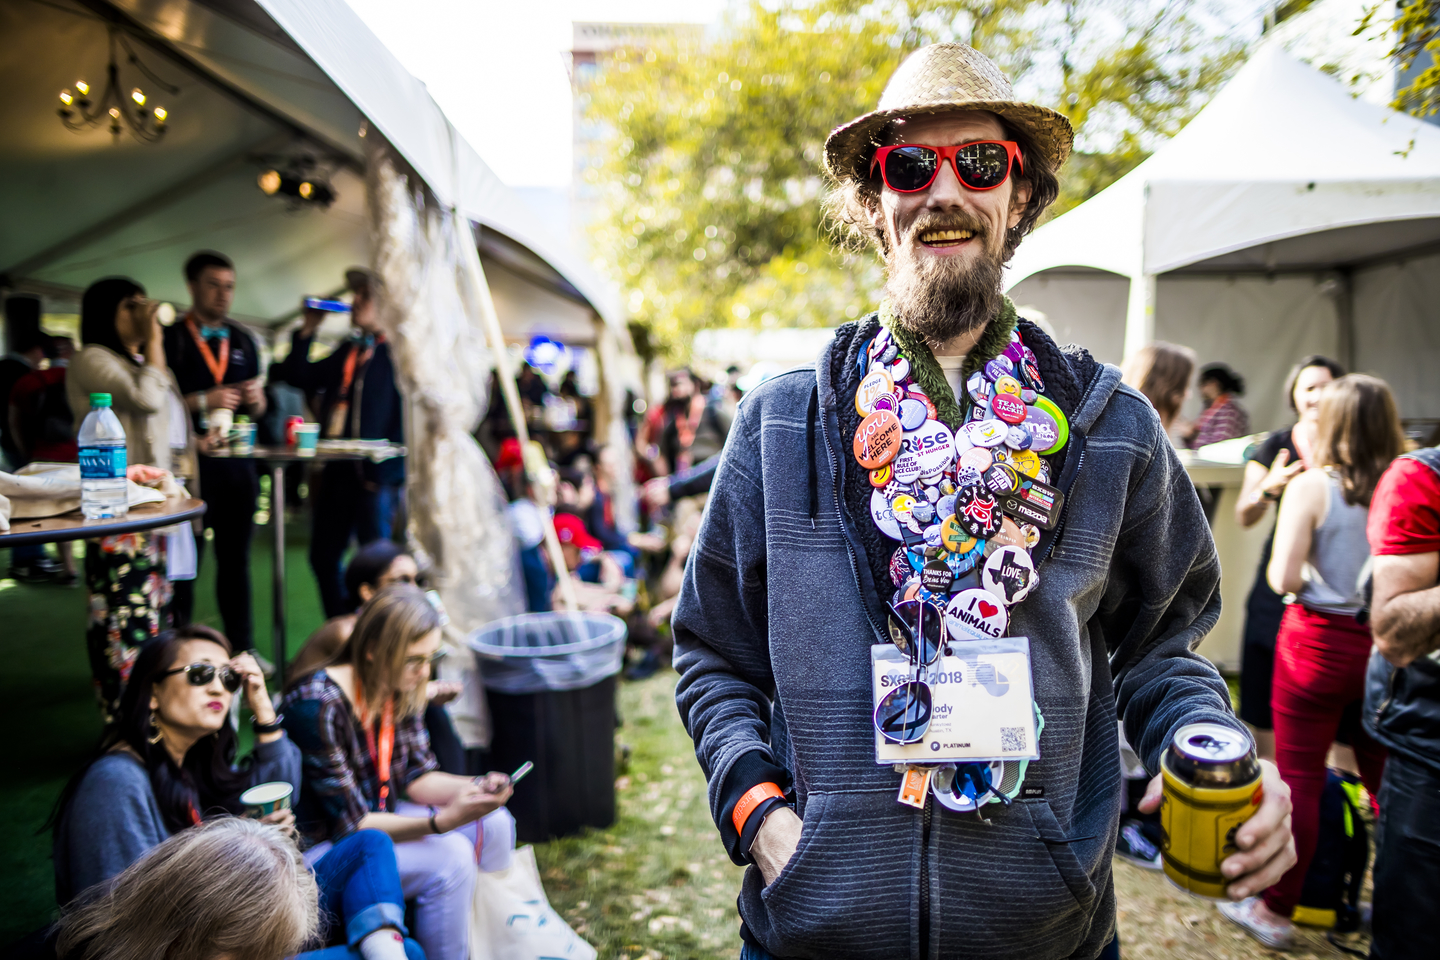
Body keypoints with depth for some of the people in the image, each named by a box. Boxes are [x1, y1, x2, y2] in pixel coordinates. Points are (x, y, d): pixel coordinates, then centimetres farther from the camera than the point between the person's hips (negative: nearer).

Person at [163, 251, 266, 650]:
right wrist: (202, 401, -16)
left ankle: (242, 648, 18)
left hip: (236, 463, 5)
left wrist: (256, 399, -3)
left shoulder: (243, 340, 16)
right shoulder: (169, 338, -1)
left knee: (236, 559, 10)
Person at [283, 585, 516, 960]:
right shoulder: (319, 707, -28)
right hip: (321, 848, -8)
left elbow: (418, 777, 1)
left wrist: (478, 788, -18)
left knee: (494, 824, -4)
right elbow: (349, 824, -25)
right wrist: (442, 821, -36)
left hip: (377, 819, 8)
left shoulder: (401, 689, -5)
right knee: (449, 858, -25)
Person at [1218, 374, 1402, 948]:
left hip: (1318, 640, -3)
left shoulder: (1311, 486, -11)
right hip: (1385, 647, 4)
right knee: (1386, 782, 17)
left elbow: (1283, 577, -15)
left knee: (1299, 778, 6)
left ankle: (1276, 912, 18)